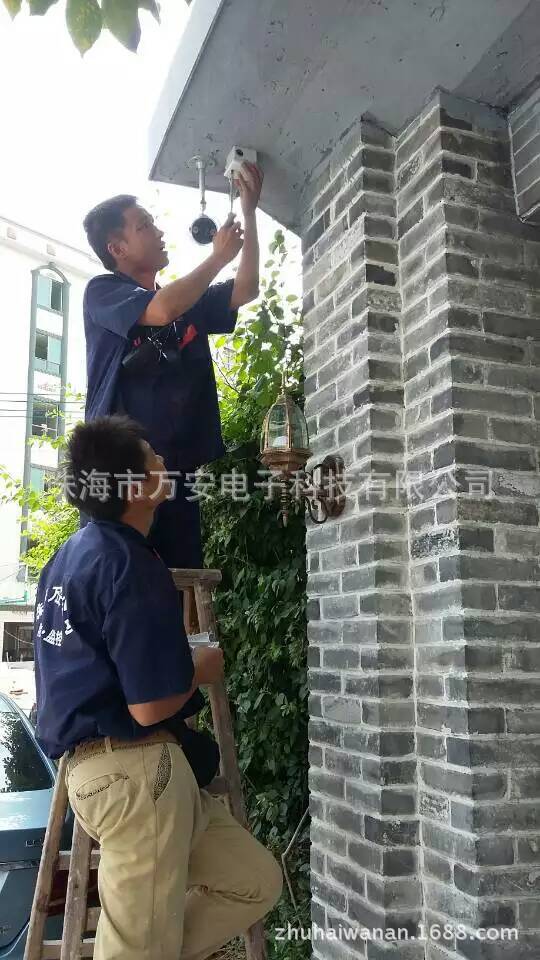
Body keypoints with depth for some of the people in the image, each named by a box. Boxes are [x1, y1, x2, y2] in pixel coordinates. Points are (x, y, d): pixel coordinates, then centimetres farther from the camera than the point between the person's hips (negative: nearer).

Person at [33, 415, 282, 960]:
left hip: (98, 765, 10)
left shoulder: (69, 555, 12)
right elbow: (150, 707, -22)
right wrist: (202, 670, -1)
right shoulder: (132, 565, -18)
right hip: (135, 768, -10)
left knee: (255, 881, 14)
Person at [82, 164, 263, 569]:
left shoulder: (188, 302, 20)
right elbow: (161, 311, -18)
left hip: (178, 472, 6)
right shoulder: (102, 292, 0)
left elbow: (246, 290, 12)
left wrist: (249, 210, 6)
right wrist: (218, 256, -5)